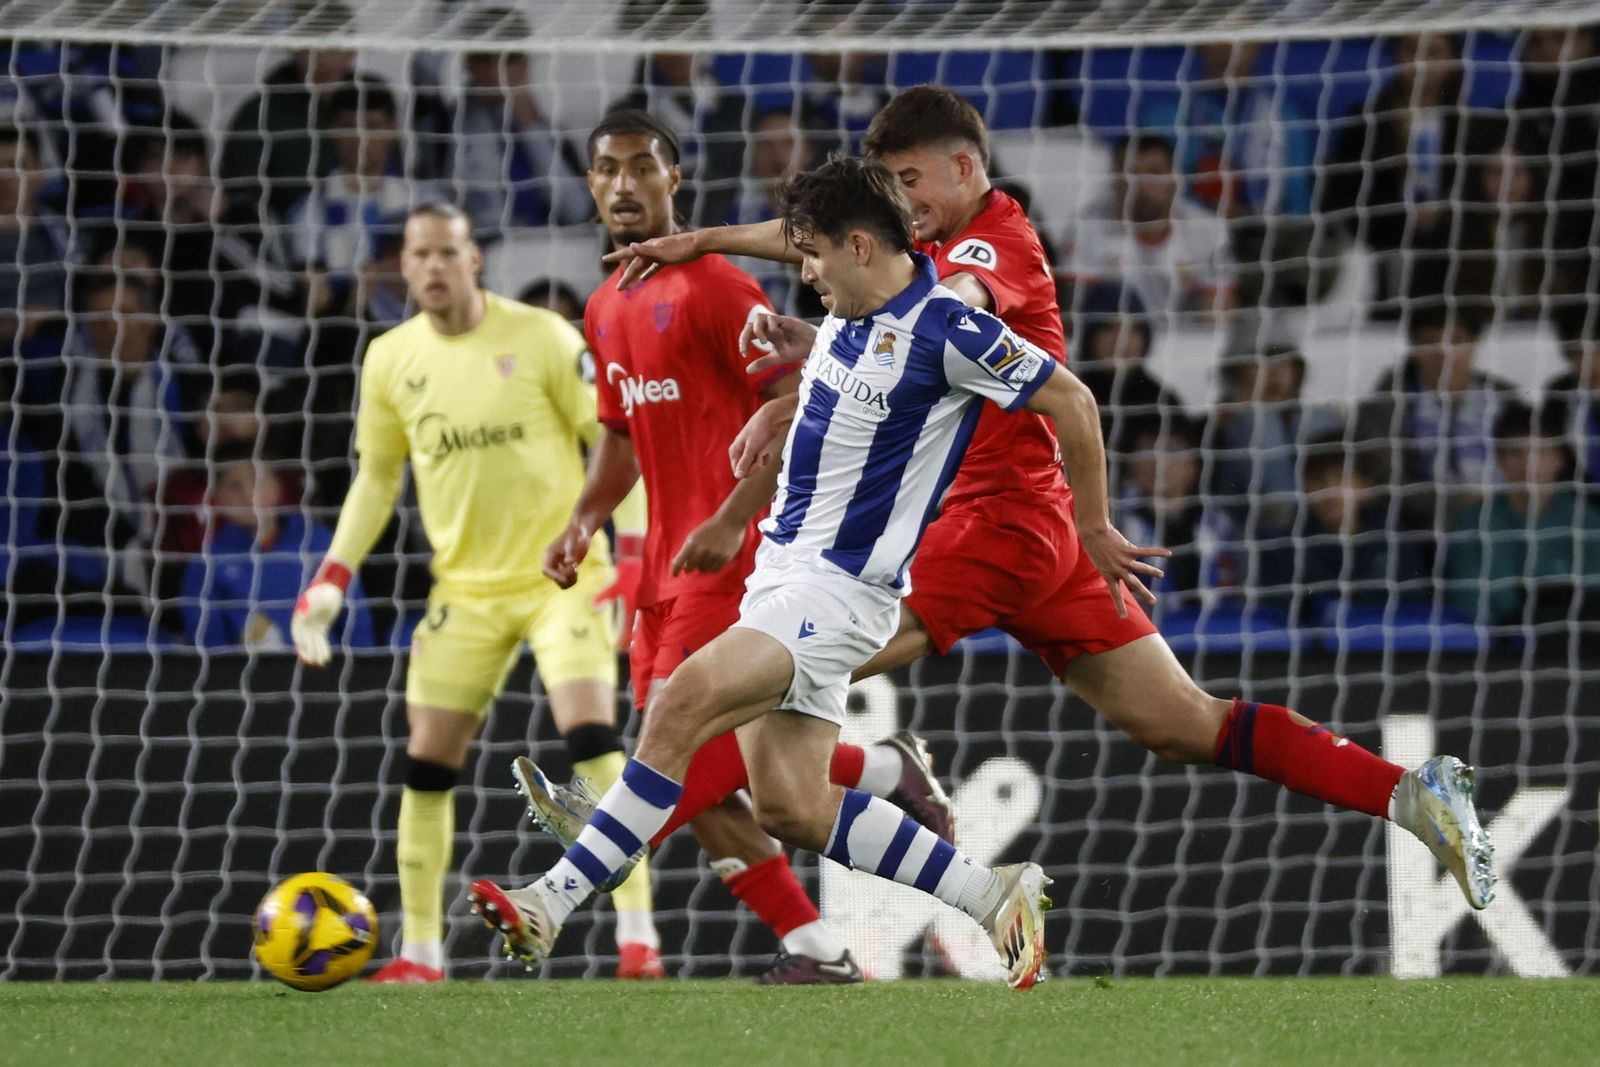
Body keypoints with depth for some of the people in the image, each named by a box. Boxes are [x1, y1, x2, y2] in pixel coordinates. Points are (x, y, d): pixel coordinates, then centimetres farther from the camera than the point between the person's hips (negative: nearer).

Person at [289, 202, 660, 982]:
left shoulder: (540, 338, -8)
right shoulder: (390, 359, 4)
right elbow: (377, 476, 15)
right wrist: (332, 580, 5)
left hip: (562, 573, -4)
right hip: (465, 588, 4)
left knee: (590, 736, -20)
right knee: (426, 763, 0)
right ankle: (421, 952, 11)